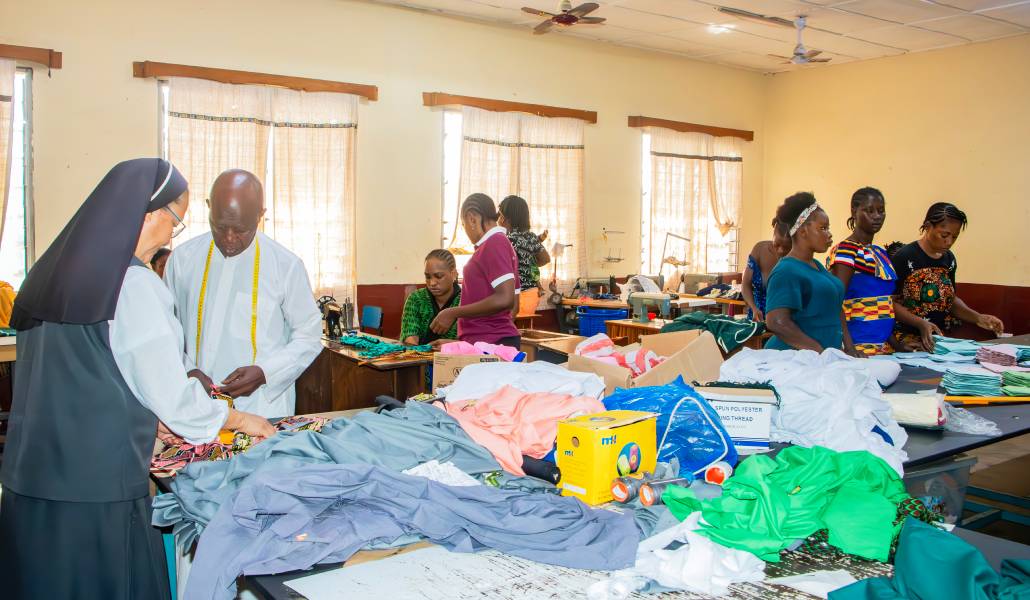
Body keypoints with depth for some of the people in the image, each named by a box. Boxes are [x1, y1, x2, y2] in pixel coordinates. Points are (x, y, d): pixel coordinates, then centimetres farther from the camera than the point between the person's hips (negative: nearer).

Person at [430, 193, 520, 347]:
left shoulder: (494, 243, -12)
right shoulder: (501, 243, 17)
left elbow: (504, 299, -22)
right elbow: (513, 303, 19)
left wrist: (453, 313, -15)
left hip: (489, 345, -9)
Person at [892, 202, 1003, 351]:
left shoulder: (949, 259, 12)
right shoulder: (905, 257, -10)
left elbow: (951, 299, 21)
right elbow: (891, 302, -10)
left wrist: (978, 318, 4)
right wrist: (920, 323, -23)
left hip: (942, 337, 6)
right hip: (909, 339, -6)